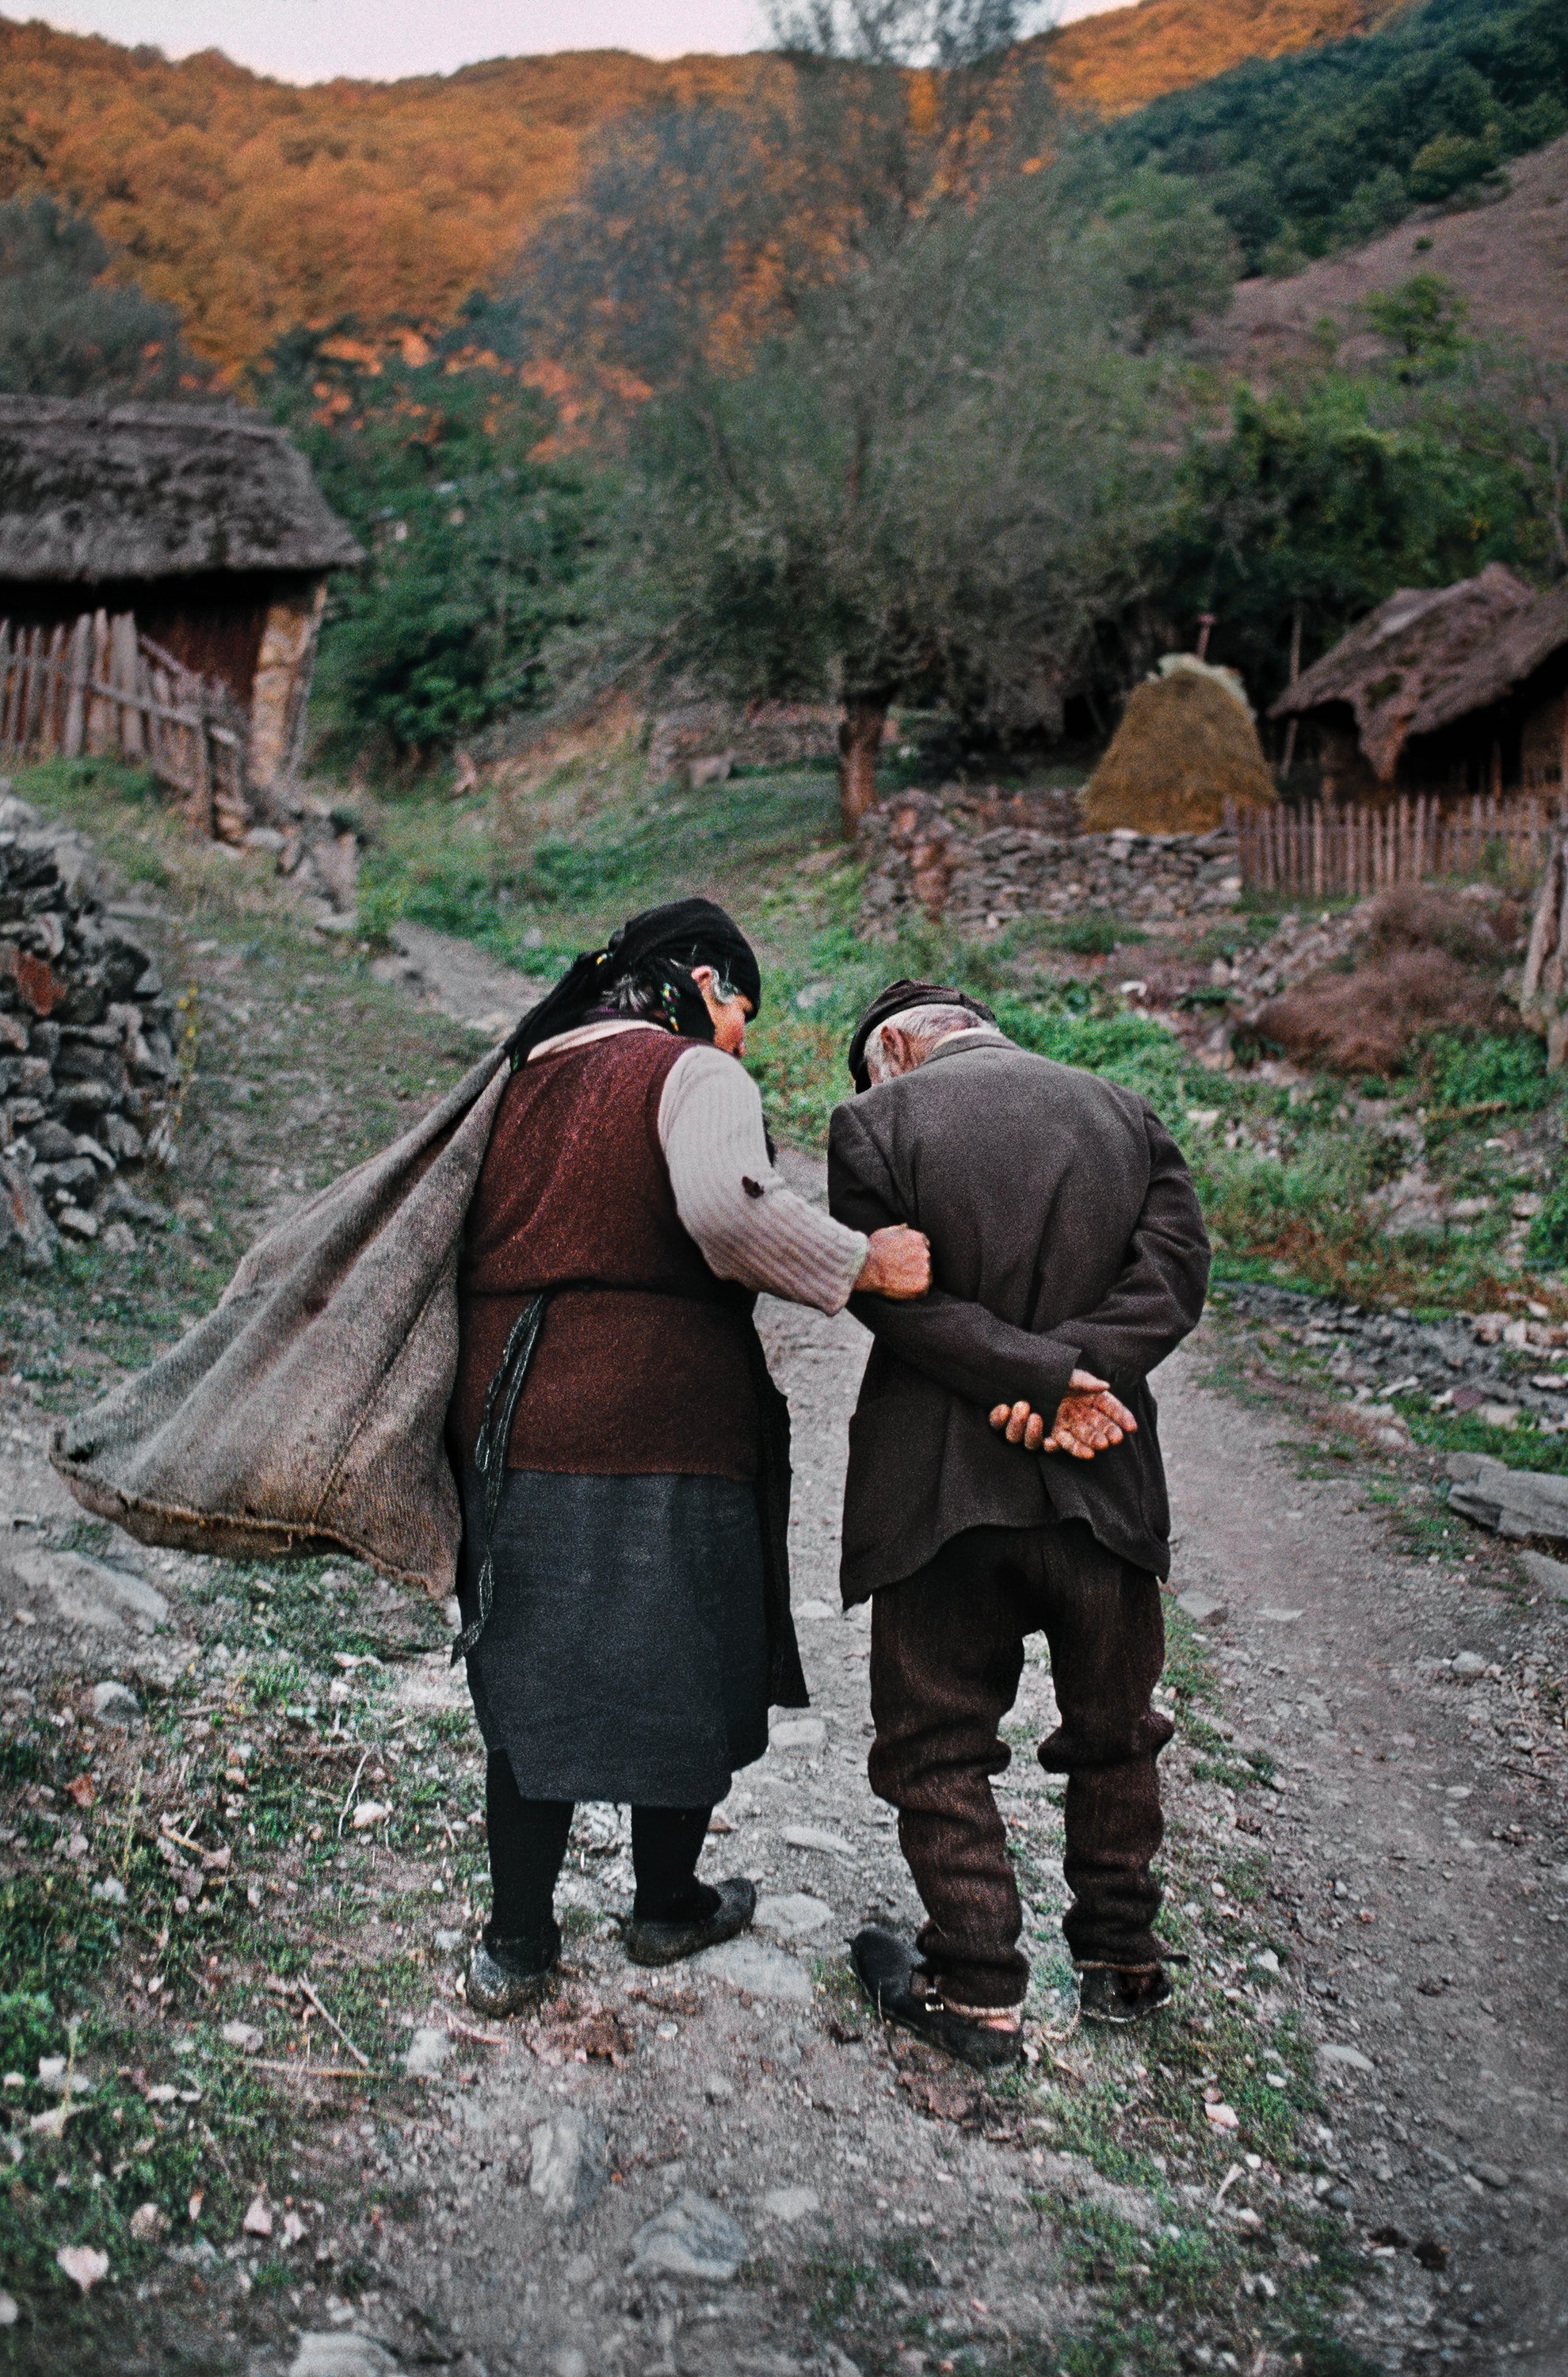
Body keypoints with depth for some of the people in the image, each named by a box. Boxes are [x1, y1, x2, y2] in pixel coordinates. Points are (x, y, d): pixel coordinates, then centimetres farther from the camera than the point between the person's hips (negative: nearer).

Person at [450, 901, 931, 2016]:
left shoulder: (526, 1081, 16)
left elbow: (469, 1249, 18)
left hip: (510, 1428, 6)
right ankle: (669, 1909, 31)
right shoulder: (696, 1074, -6)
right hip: (658, 1435, -6)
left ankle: (515, 1943, 20)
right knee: (680, 1674, 13)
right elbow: (726, 1204, -27)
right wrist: (864, 1261, -18)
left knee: (533, 1682, 14)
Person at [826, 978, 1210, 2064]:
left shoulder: (875, 1120, -3)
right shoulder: (1128, 1113, 8)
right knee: (1114, 1732, 21)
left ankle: (980, 1992, 17)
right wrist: (1067, 1378, -12)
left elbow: (891, 1289, -14)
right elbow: (1173, 1273, -3)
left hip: (941, 1486, -3)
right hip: (1105, 1482, 4)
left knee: (939, 1744, 12)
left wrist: (1043, 1377, -14)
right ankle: (1122, 1961, 33)